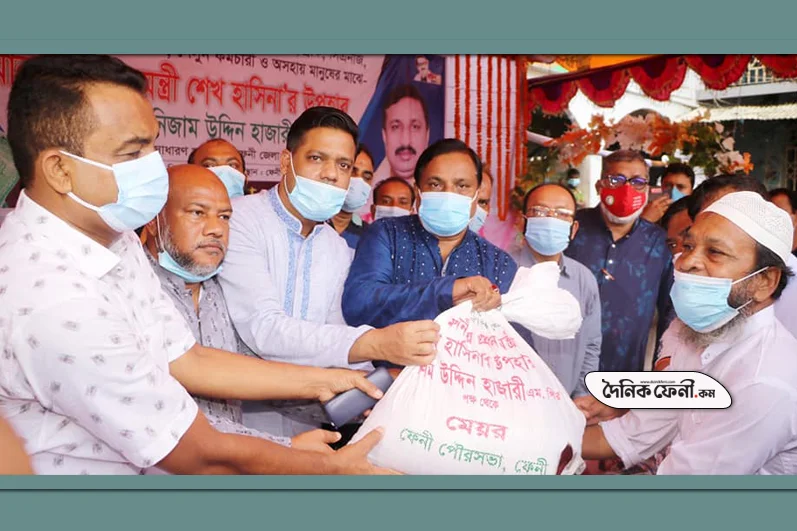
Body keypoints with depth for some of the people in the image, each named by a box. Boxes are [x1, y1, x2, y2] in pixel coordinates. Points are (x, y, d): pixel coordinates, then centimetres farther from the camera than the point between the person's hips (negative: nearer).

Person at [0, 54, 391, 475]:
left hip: (139, 458, 7)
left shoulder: (112, 237, -2)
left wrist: (321, 381, 1)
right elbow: (207, 458, -22)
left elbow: (188, 361, 3)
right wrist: (332, 467, -10)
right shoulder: (54, 303, -28)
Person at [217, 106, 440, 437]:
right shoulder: (241, 219, -12)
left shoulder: (340, 250, 10)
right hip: (242, 417, -6)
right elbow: (263, 330, -25)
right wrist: (376, 343, -34)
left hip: (306, 422, 6)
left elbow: (336, 345, 10)